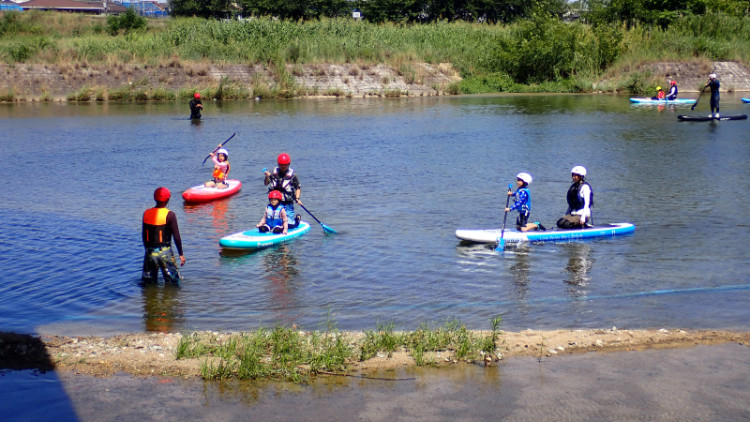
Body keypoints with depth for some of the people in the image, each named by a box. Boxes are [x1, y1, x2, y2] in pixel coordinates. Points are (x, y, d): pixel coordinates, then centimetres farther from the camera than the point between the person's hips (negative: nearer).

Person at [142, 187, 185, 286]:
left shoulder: (146, 213, 4)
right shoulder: (169, 215, -11)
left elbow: (144, 235, 12)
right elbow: (176, 236, -11)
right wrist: (181, 254, -3)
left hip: (150, 252, 4)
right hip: (165, 251, -4)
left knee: (147, 283, 14)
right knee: (173, 282, 6)